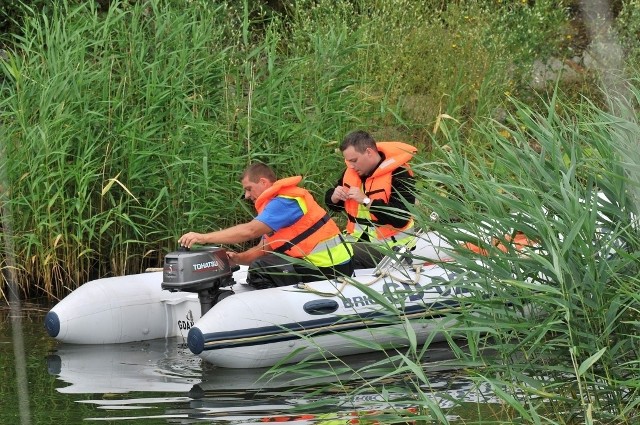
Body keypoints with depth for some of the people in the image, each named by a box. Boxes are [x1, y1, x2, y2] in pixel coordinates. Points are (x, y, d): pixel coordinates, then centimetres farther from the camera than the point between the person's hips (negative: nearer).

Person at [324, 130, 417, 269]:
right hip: (358, 239, 8)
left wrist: (366, 201, -28)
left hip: (389, 246, -7)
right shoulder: (352, 172, 6)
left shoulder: (399, 174, -17)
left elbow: (401, 219, -27)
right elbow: (335, 205, 19)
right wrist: (334, 197, -6)